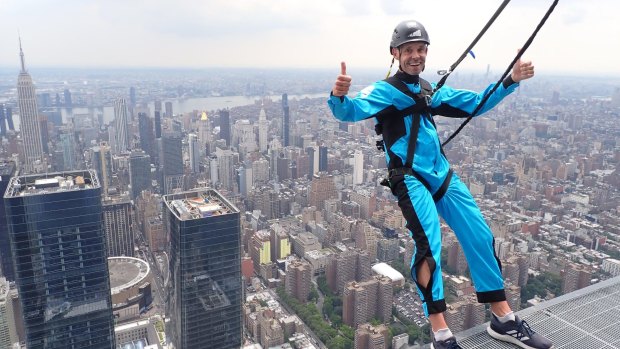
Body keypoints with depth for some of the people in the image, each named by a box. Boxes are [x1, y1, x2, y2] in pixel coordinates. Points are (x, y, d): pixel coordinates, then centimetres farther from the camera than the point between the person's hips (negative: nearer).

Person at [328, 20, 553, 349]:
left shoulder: (432, 91, 18)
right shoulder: (383, 91, -3)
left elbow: (475, 103, 25)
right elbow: (350, 111, -21)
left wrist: (511, 80, 13)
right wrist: (339, 96, -44)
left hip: (442, 175, 7)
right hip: (410, 179, -7)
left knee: (480, 236, 4)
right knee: (429, 244, -23)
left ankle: (503, 319, 19)